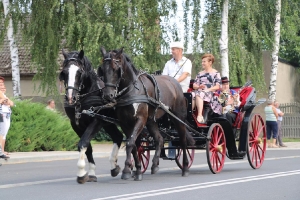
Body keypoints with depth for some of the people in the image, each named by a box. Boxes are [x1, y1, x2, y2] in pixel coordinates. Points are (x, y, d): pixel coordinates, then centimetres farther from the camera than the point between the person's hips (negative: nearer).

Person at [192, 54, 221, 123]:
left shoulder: (215, 73, 11)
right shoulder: (200, 74, 28)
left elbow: (217, 86, 0)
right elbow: (194, 85, 19)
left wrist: (208, 89, -15)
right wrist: (199, 87, -5)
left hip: (210, 93, -4)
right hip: (200, 91, 4)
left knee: (199, 94, -39)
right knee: (192, 95, -32)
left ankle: (200, 115, -50)